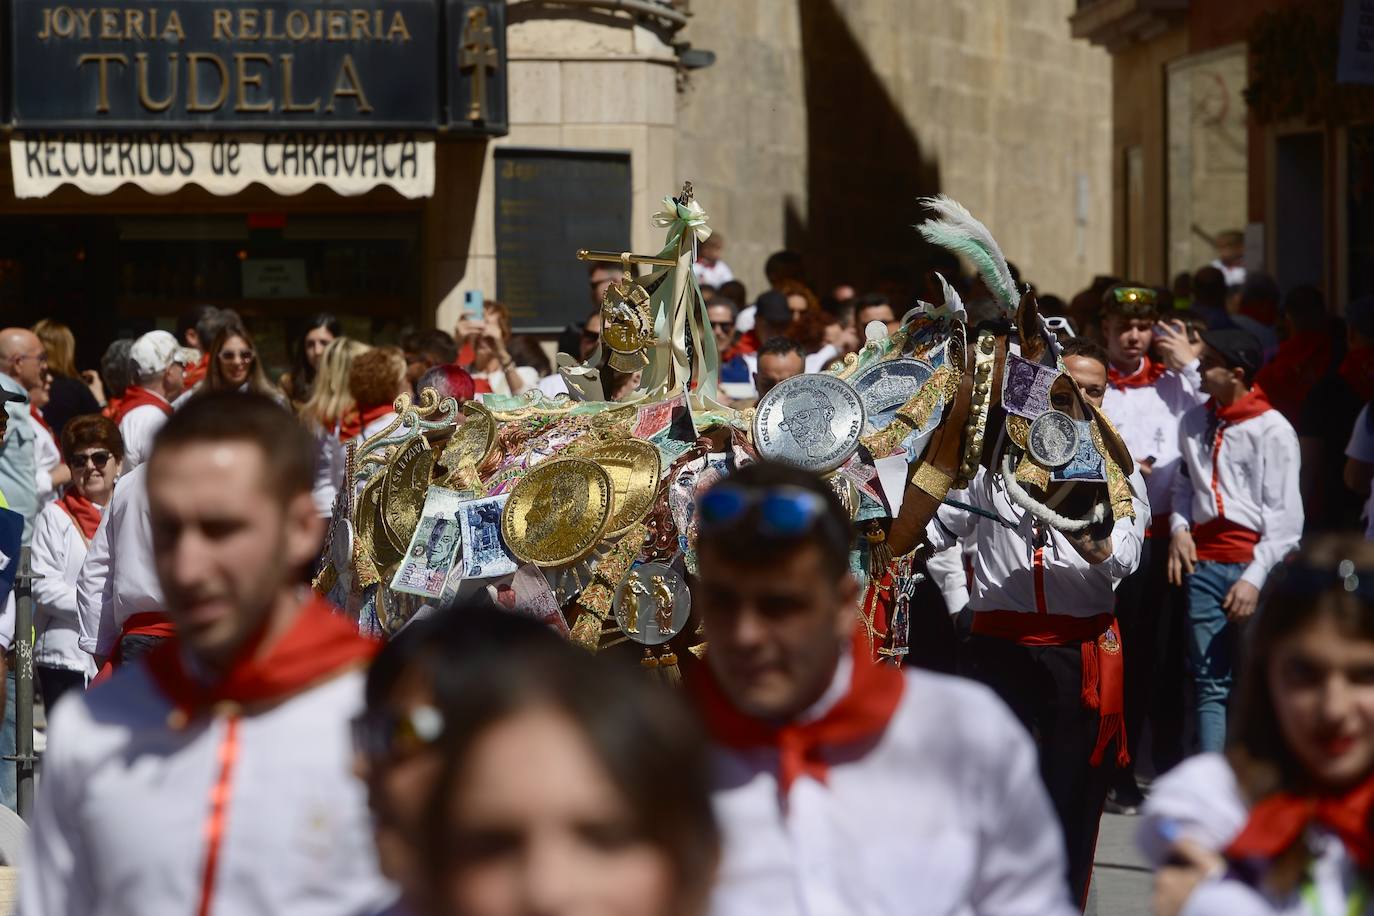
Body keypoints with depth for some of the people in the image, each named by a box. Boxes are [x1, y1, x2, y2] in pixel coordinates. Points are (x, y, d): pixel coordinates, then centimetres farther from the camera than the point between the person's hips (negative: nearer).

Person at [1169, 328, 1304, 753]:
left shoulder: (1273, 430, -4)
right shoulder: (1194, 422, 12)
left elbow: (1285, 517, -6)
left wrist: (1255, 578, -13)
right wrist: (1179, 527, 5)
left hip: (1254, 566, -4)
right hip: (1204, 563, 4)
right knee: (1210, 683, 1)